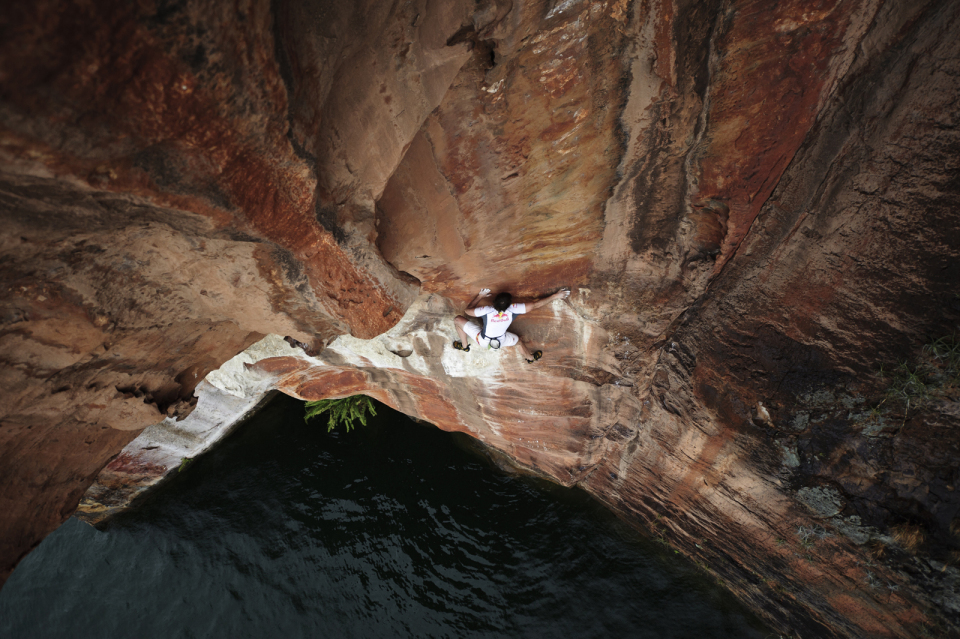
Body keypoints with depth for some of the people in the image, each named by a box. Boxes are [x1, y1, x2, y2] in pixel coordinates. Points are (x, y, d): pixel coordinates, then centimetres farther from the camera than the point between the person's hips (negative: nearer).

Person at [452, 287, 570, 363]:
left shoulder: (486, 311, -35)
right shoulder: (512, 310, -30)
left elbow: (468, 310, -17)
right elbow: (535, 305, -23)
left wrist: (479, 296, -5)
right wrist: (555, 296, -15)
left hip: (482, 340, -2)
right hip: (501, 341, 2)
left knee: (458, 319, 9)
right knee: (517, 340, 33)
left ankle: (464, 346, 29)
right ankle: (530, 357, 58)